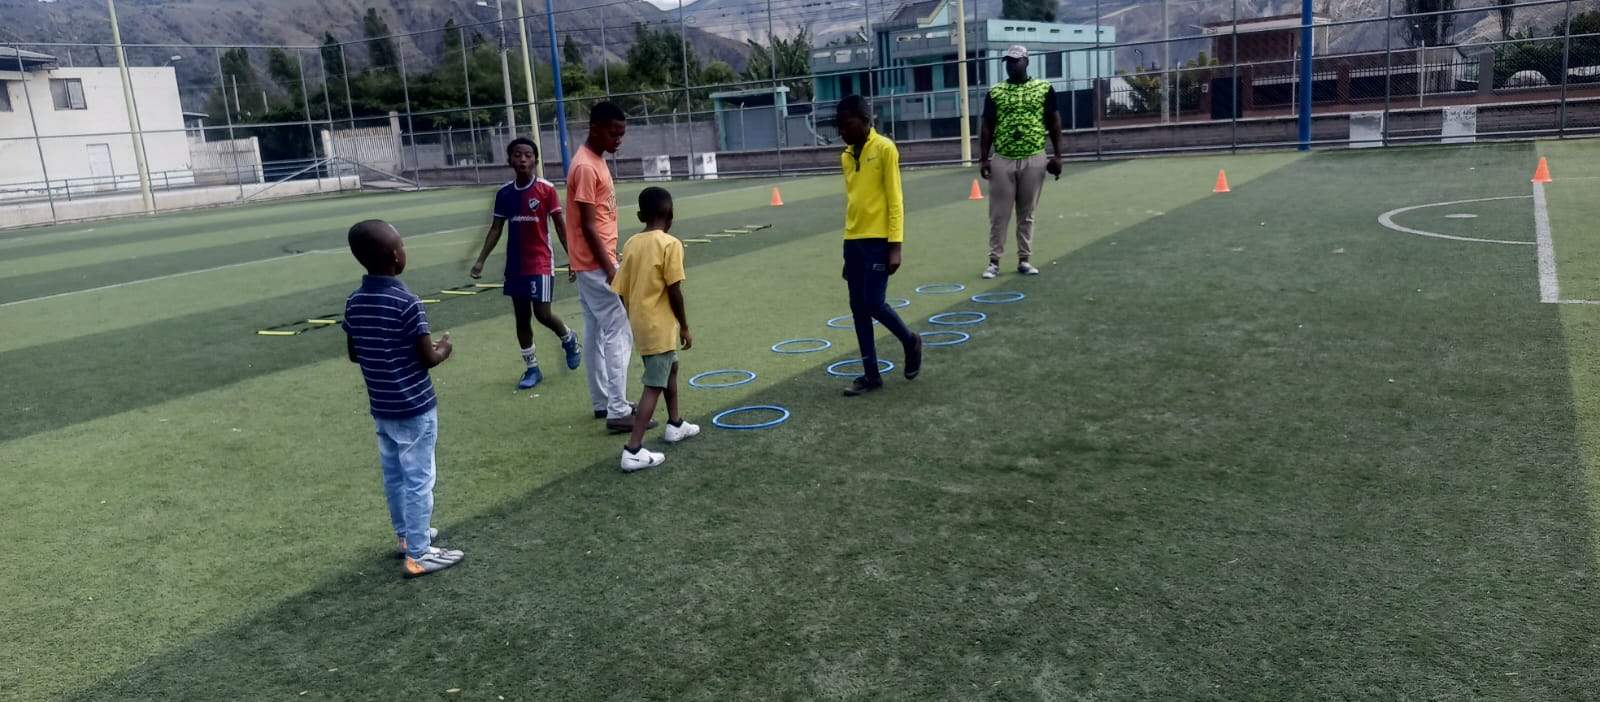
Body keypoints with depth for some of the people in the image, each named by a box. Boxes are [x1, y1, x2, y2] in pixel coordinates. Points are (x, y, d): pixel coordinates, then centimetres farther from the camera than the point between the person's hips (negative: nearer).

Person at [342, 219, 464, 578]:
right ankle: (418, 554, 10)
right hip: (414, 408, -7)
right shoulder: (407, 303, -21)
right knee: (418, 480, 2)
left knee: (394, 475, 20)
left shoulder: (354, 302, 0)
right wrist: (444, 349, 2)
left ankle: (407, 534, 36)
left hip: (381, 407, 7)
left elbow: (354, 354, 10)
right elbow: (428, 358, -18)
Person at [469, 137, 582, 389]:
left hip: (541, 263, -4)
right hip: (515, 265, 5)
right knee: (521, 317, 8)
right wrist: (480, 261, 4)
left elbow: (560, 225, -4)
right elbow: (496, 229, 9)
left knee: (543, 313, -9)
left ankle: (569, 339, 24)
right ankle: (532, 368, 19)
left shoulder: (546, 189, -8)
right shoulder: (504, 193, 3)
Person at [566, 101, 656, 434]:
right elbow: (588, 226, -21)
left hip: (594, 264, 10)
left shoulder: (596, 161, 12)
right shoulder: (586, 167, -18)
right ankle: (618, 412, -7)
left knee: (597, 333, 14)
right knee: (619, 334, -9)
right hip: (597, 265, -10)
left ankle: (603, 401, 23)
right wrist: (610, 269, -22)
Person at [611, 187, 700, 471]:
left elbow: (623, 291, 6)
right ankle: (633, 451, -9)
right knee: (654, 386, -5)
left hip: (641, 324, 8)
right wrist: (684, 327, -6)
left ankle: (675, 424, 41)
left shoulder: (631, 244, 5)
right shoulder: (670, 244, -14)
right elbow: (674, 292, -17)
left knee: (670, 367, 27)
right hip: (660, 326, -8)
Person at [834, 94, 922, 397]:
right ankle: (871, 374, 13)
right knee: (858, 308, 5)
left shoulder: (884, 149, -7)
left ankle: (910, 342, 19)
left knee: (874, 304, -9)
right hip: (853, 241, 7)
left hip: (879, 240, -7)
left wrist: (895, 246, -15)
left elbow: (895, 200, -10)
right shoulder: (846, 157, 13)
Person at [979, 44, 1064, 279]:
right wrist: (983, 159, -1)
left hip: (1034, 160, 0)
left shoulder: (1044, 88, 4)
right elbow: (987, 127, 6)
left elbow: (1054, 123, 6)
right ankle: (994, 261, 7)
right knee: (999, 215, 1)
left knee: (1026, 214, 7)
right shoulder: (995, 92, 5)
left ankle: (1024, 260, 15)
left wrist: (1057, 155, 0)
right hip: (1003, 161, 0)